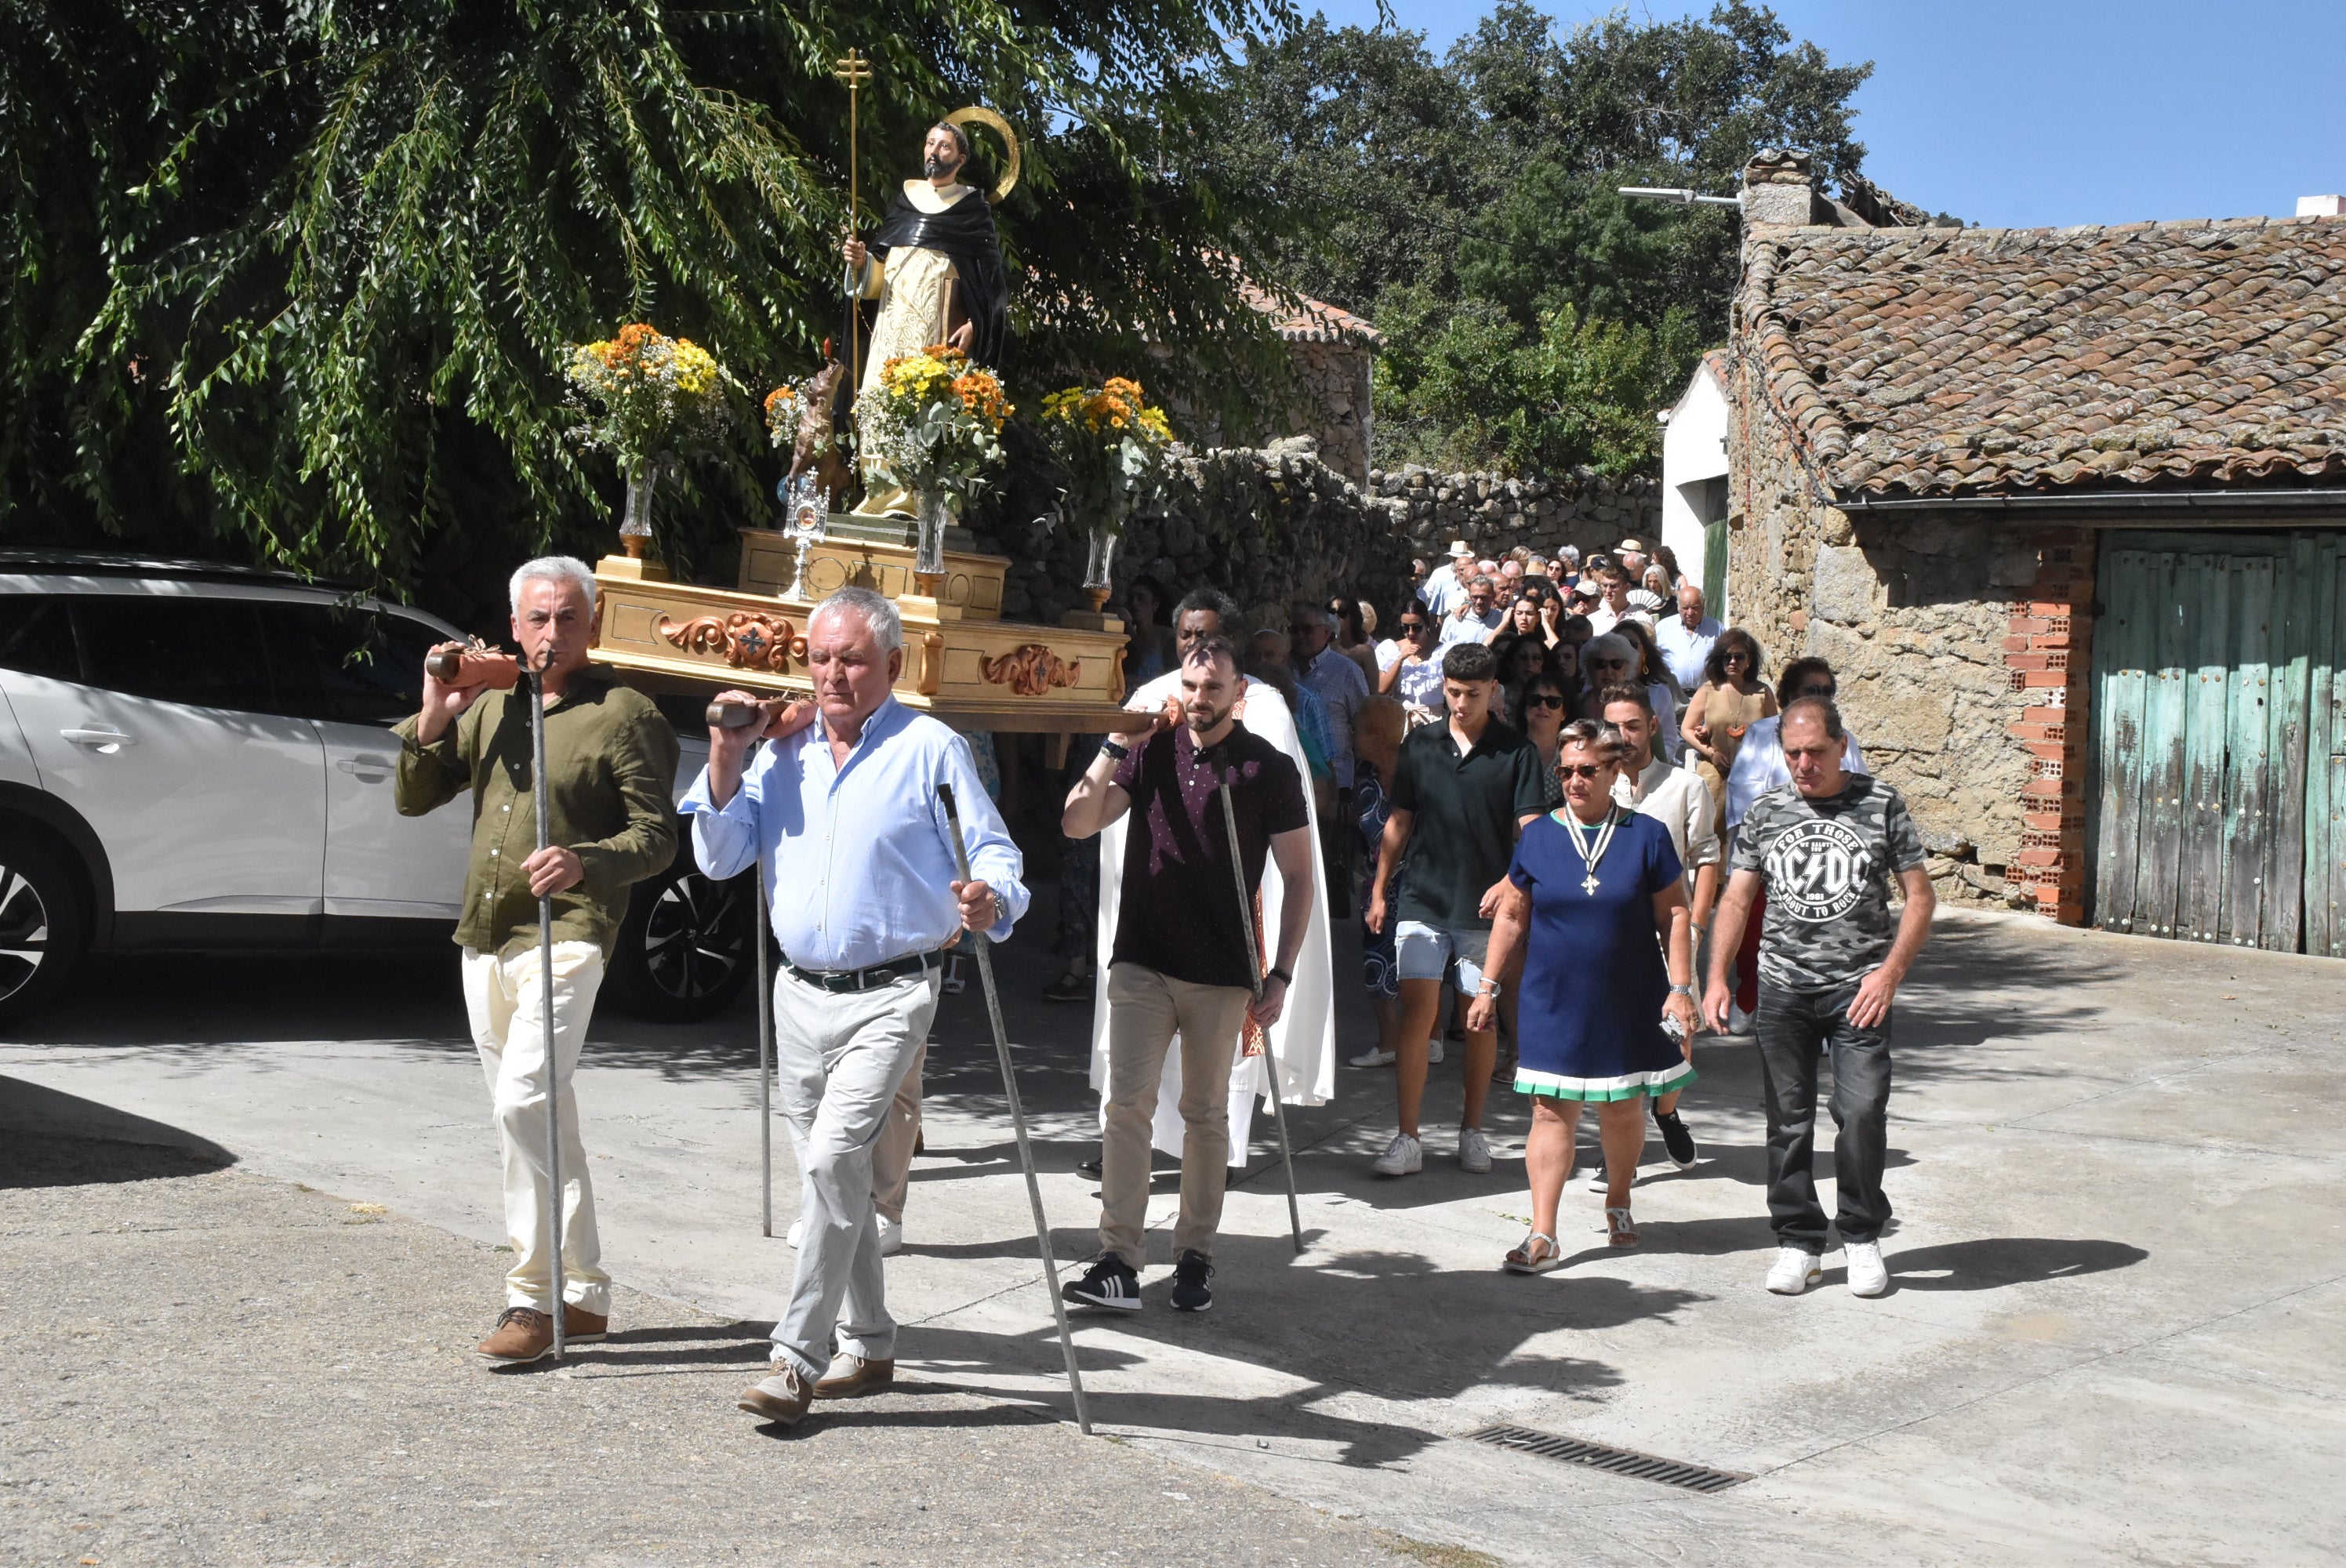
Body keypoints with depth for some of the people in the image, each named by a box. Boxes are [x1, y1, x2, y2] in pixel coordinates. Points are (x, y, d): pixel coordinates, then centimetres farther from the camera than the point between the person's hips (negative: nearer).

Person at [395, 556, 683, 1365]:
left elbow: (657, 835, -8)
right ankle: (583, 1296, 22)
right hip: (483, 941, 7)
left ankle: (535, 1296, -10)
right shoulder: (490, 706, 14)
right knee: (542, 1119, 12)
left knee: (525, 1102, -20)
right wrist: (434, 715, 1)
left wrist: (585, 862, -26)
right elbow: (413, 797, 15)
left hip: (564, 938, -7)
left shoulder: (623, 714, -4)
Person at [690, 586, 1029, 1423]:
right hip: (800, 993, 6)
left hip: (889, 997, -6)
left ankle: (798, 1358, -11)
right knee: (833, 1174, 13)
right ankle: (869, 1346, 27)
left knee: (832, 1160, -17)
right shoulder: (783, 751, 11)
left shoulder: (930, 749, -4)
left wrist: (989, 901, -29)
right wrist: (725, 762, -4)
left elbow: (996, 853, -7)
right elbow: (720, 858, 9)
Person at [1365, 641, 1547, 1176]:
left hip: (1485, 907, -1)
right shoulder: (1420, 744, 7)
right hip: (1423, 901, 1)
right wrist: (1378, 890, 9)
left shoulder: (1516, 751, 0)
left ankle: (1472, 1130, 22)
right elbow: (1400, 821, 13)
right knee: (1416, 1013, -7)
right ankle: (1407, 1139, -5)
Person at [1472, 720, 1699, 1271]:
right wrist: (1488, 987, 7)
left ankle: (1618, 1204, 35)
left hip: (1628, 1005, 0)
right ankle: (1543, 1236, -2)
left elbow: (1674, 917, 1)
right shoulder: (1538, 837, 2)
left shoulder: (1646, 836, -1)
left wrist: (1680, 988, -5)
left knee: (1623, 1109, 11)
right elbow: (1511, 917, 9)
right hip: (1552, 1002, 0)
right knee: (1552, 1110, -3)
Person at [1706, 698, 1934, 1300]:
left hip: (1859, 986, -2)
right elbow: (1737, 899, 7)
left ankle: (1862, 1235, 11)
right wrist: (1716, 976, -4)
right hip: (1784, 987, 2)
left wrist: (1891, 971, -11)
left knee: (1862, 1111, -9)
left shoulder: (1881, 805, 0)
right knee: (1788, 1119, 5)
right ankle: (1798, 1242, 17)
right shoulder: (1766, 813, 7)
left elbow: (1920, 896, 1)